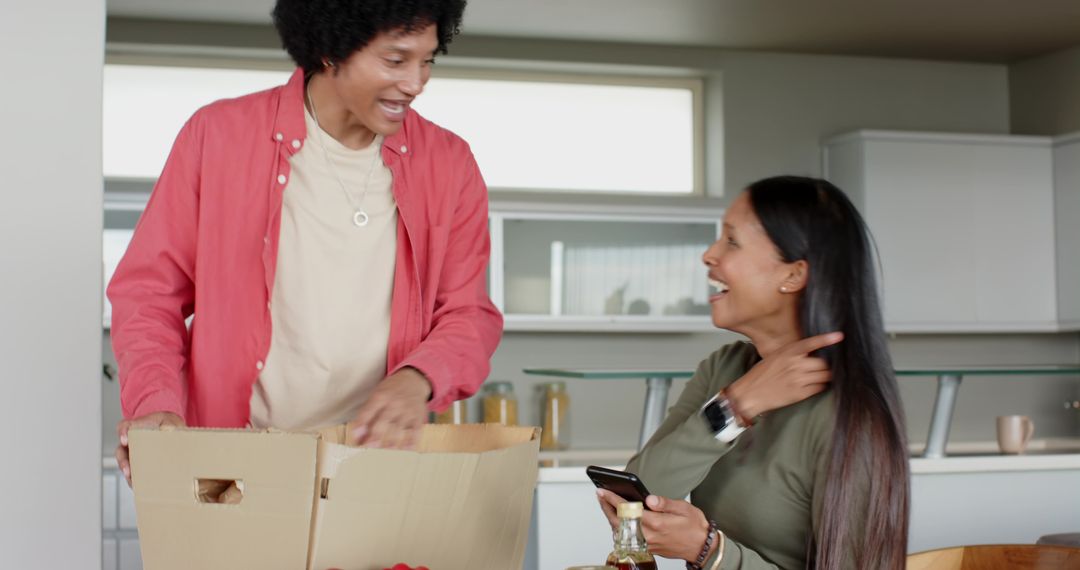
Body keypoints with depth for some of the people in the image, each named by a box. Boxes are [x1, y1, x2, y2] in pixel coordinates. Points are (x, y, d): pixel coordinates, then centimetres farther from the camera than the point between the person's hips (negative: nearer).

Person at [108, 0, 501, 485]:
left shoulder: (448, 165, 6)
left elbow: (469, 315, 8)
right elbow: (149, 290, 5)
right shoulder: (218, 136, 0)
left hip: (379, 453, 2)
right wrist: (156, 404, -11)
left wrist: (418, 380, -13)